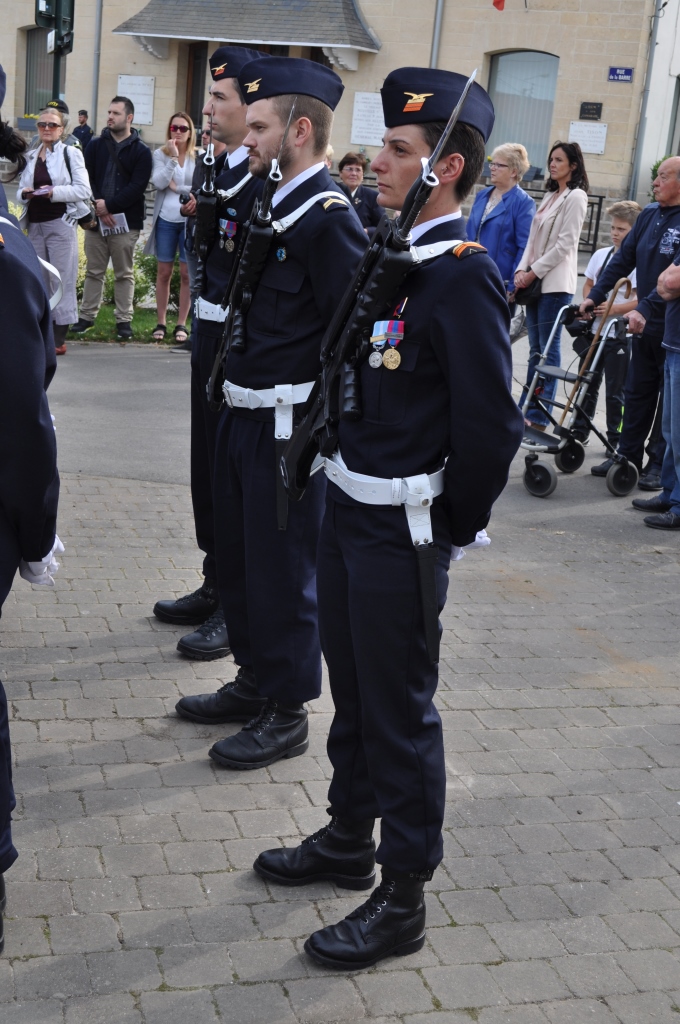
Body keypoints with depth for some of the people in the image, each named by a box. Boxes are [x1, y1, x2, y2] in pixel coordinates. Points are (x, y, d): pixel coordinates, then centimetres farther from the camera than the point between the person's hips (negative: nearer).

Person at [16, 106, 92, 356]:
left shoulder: (71, 153, -1)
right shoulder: (31, 157, 15)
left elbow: (83, 190, -8)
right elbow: (20, 191, 18)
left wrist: (54, 192, -19)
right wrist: (25, 194, -5)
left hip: (60, 223, -6)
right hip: (35, 225, 6)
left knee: (62, 279, -4)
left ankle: (59, 338, -1)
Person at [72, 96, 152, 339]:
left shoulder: (141, 151, 0)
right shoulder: (96, 145, 9)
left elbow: (137, 187, -9)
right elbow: (87, 179, 3)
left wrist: (109, 205, -15)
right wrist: (98, 206, -12)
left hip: (126, 221, -3)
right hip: (96, 219, 3)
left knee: (124, 274, 4)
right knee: (94, 271, 8)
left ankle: (124, 320, 9)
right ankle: (87, 316, 15)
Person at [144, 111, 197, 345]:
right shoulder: (160, 154, 5)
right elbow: (159, 182, -10)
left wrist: (178, 188, -6)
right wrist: (173, 157, -14)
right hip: (166, 220, 1)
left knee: (187, 273, 0)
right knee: (164, 272, 5)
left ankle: (181, 324, 7)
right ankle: (161, 323, 12)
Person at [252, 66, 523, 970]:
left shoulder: (464, 277, -19)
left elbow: (492, 426, -20)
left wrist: (451, 532, -11)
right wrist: (339, 478, 13)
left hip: (402, 530, -8)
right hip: (347, 506, 9)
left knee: (400, 711, 3)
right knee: (353, 690, 21)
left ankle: (402, 901, 19)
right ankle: (349, 841, 40)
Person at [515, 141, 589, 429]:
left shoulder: (576, 196, -6)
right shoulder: (551, 195, 18)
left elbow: (565, 244, -12)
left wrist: (534, 272, -12)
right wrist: (522, 269, 2)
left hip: (555, 283, -8)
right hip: (535, 282, 8)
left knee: (548, 349, -6)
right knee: (536, 349, 9)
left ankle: (538, 417, -4)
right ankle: (524, 409, 12)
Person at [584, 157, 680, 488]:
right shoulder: (650, 214, 8)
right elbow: (624, 258, 11)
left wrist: (646, 308, -32)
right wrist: (596, 295, 6)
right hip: (646, 323, 7)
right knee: (637, 392, 13)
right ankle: (628, 456, 22)